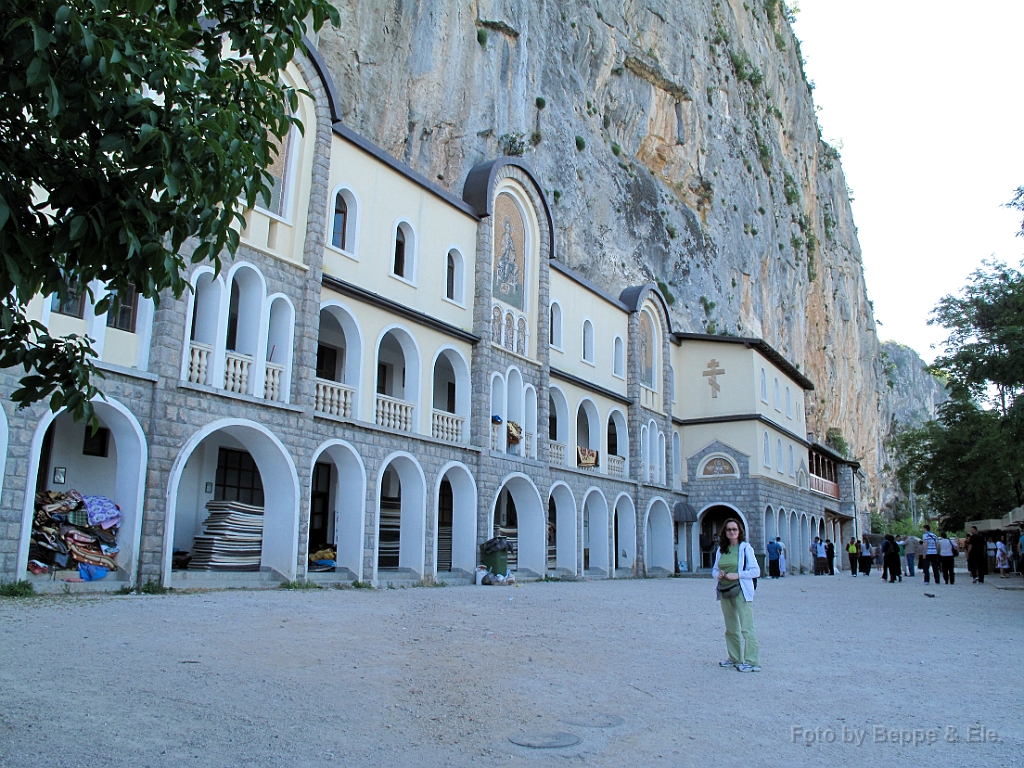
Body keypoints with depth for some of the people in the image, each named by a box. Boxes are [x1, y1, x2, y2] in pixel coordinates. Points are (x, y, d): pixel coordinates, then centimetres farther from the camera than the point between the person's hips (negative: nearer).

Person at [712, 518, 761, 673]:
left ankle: (752, 662, -4)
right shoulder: (721, 549, 11)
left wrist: (737, 575, -19)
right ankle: (735, 658, 24)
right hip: (724, 592, 6)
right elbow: (714, 569, 19)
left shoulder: (745, 548, -5)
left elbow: (756, 571, -9)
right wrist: (717, 574, -3)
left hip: (741, 591, -6)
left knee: (746, 628, -8)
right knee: (731, 628, 14)